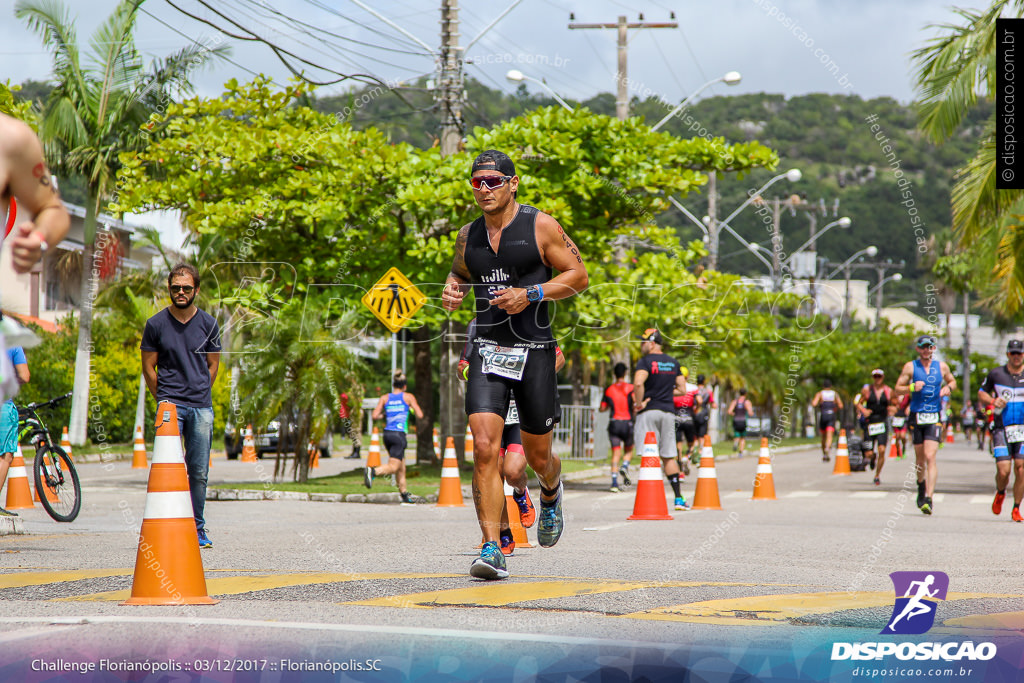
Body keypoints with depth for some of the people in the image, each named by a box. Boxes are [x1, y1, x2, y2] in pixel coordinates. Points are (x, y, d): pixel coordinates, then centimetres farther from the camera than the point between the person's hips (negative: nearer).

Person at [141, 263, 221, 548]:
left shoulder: (208, 324, 7)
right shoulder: (156, 324, 3)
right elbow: (149, 367, 9)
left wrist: (198, 394, 11)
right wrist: (164, 399, 8)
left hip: (202, 406, 2)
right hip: (169, 404, -2)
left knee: (199, 472, 3)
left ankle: (198, 528, 10)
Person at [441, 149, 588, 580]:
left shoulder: (540, 226, -3)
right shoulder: (468, 235, 10)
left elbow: (578, 276, -1)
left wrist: (531, 294, -15)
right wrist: (451, 293, 5)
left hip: (534, 352, -2)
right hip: (487, 351, 2)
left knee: (538, 457, 9)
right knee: (484, 449, -16)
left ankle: (551, 495, 47)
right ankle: (492, 549, -16)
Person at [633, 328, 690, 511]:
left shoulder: (646, 361, -7)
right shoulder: (673, 362, 13)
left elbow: (638, 383, -25)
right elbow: (682, 390, 14)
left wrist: (640, 403, -13)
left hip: (649, 413, -6)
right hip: (668, 412, 6)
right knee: (668, 456, 12)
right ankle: (679, 498, 11)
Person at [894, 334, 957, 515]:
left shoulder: (942, 367, 6)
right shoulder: (910, 367, 2)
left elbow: (952, 381, 24)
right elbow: (898, 390, 3)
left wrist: (948, 388, 1)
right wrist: (912, 387, -17)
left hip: (934, 418, -1)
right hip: (916, 417, 1)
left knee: (930, 457, -14)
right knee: (920, 459, 11)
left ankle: (928, 499, -18)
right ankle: (921, 484, 41)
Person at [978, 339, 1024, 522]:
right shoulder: (996, 374, 4)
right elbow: (981, 393, 16)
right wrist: (992, 401, -5)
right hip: (1001, 429, 0)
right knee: (1003, 471, -9)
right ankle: (1000, 493, 25)